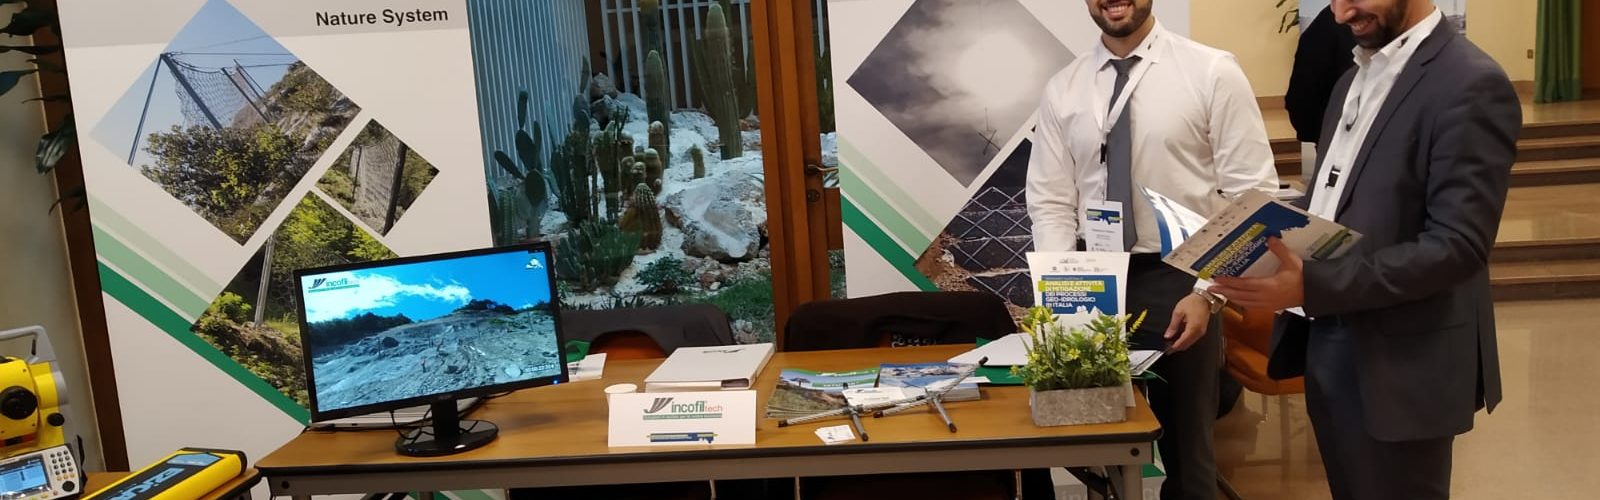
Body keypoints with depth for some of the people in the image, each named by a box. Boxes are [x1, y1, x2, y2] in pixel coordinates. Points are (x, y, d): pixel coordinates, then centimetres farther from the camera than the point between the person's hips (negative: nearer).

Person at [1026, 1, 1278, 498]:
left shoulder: (1212, 71, -4)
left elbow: (1253, 193, -6)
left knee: (1185, 450, 11)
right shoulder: (1062, 90, 5)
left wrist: (1209, 293, -14)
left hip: (1181, 282, -2)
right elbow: (1051, 203, 4)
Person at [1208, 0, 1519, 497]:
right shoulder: (1355, 78, 12)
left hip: (1398, 362, -7)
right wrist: (1273, 249, 2)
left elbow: (1458, 246, -21)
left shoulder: (1471, 85, -14)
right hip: (1326, 342, 7)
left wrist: (1314, 285, -29)